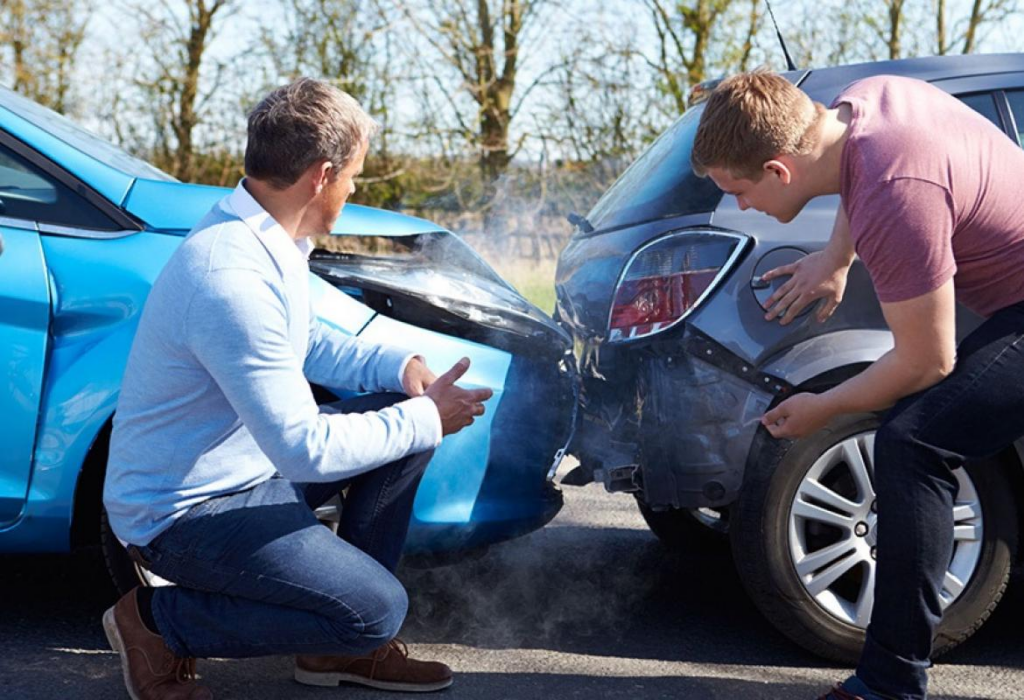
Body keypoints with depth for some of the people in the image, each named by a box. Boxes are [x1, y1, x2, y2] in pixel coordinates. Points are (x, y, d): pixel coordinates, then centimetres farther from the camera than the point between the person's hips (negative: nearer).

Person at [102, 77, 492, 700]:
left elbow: (309, 342, 19)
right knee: (376, 609, -19)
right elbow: (307, 450, -29)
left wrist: (400, 367, 1)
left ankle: (338, 646, 12)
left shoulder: (262, 236, 1)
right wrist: (426, 420, -17)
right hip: (186, 510, -10)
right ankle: (157, 622, -2)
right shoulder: (233, 279, -30)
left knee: (408, 416, 6)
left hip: (253, 463, 10)